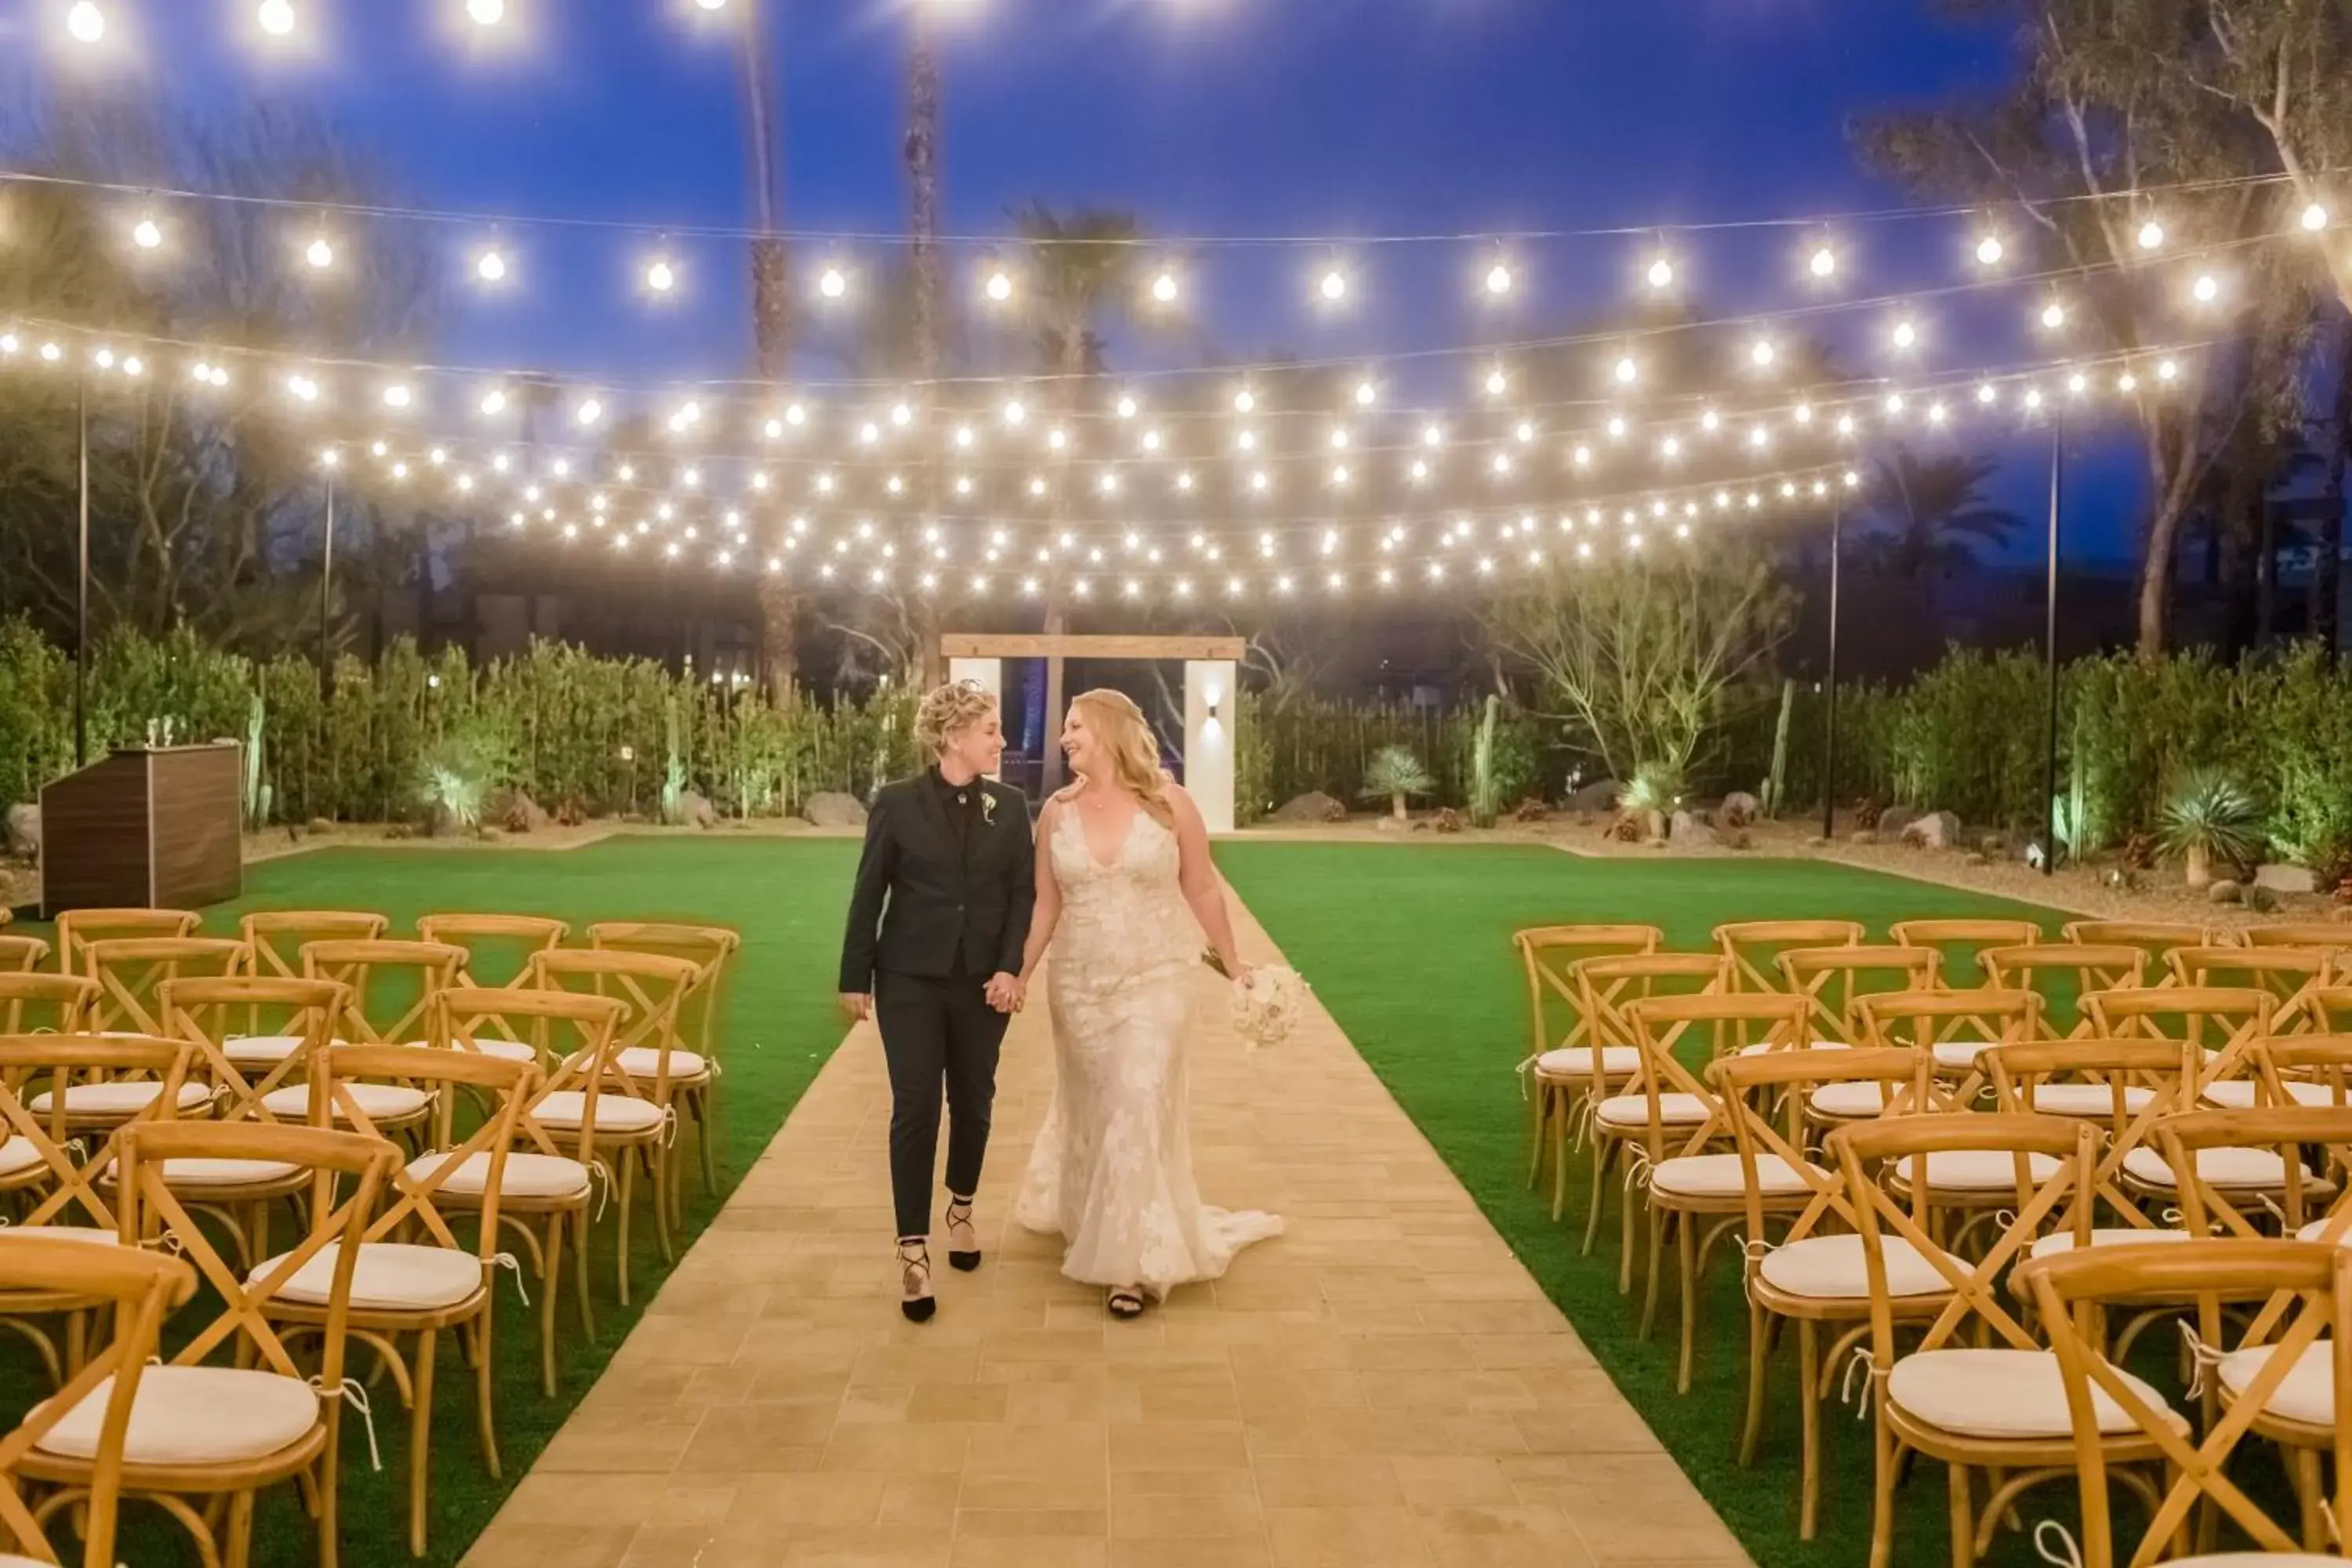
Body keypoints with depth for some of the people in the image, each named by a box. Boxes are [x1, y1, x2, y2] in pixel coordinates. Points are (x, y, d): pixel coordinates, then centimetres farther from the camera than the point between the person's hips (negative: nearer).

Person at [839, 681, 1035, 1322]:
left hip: (983, 980, 3)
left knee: (973, 1102, 13)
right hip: (910, 979, -3)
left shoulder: (1011, 806, 2)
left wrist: (1010, 968, -10)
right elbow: (868, 894, -2)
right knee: (915, 1109, -4)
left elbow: (1023, 893, 2)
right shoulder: (897, 804, -5)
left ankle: (961, 1210, 36)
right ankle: (913, 1252, 2)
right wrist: (855, 977, -1)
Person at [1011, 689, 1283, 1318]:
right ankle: (1090, 1219, 41)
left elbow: (1203, 890, 0)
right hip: (1078, 985, 3)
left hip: (1155, 981, -3)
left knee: (1139, 1110, -7)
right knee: (1092, 1109, 15)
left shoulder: (1169, 803, -8)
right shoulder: (1057, 811, -2)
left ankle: (1132, 1260, 6)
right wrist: (1019, 975, -4)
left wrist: (1235, 968, 4)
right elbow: (1046, 904, 3)